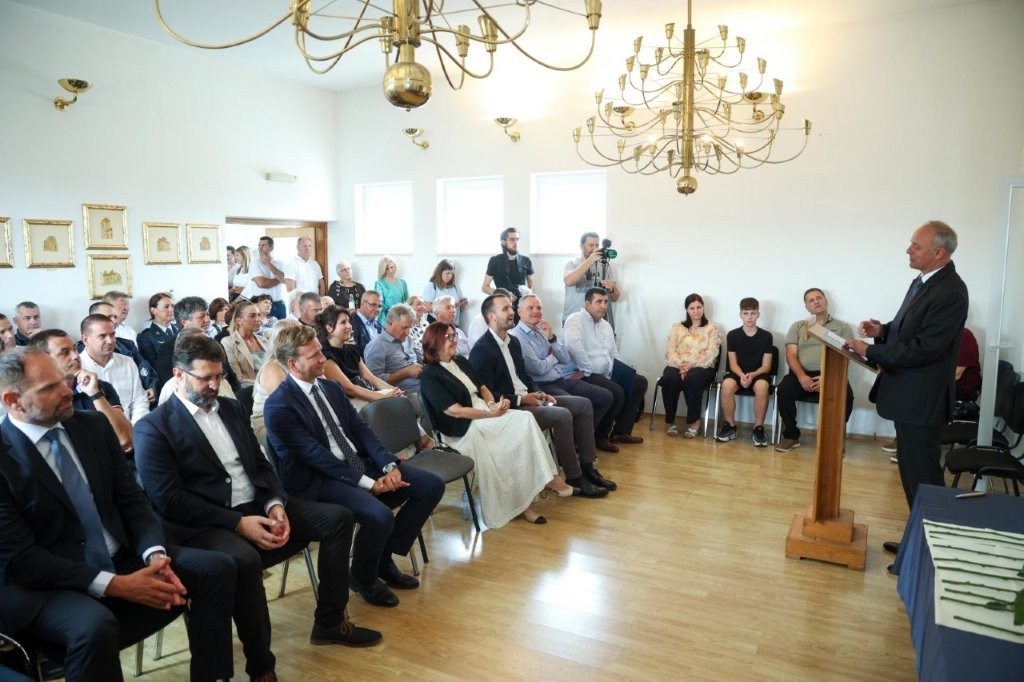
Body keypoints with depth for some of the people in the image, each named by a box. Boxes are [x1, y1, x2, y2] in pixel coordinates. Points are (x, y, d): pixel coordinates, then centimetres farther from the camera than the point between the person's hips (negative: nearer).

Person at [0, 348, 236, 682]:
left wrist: (155, 554, -14)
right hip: (46, 583, -6)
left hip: (122, 559, 6)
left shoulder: (93, 425, 3)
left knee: (216, 567, -9)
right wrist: (114, 585, -23)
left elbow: (132, 499, 5)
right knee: (96, 626, -37)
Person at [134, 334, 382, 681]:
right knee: (244, 560, -38)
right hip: (207, 524, -7)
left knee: (338, 517, -4)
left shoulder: (231, 408, 15)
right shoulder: (153, 428, -6)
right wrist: (238, 522, -20)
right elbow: (170, 501, -14)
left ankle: (330, 621, 10)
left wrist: (276, 504, -6)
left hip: (257, 507, 7)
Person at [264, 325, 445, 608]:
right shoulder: (278, 407, -13)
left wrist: (389, 465, -9)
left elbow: (360, 429, 7)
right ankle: (362, 577, 1)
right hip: (321, 481, -8)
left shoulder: (331, 388, 11)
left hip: (362, 464, 8)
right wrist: (368, 482, -21)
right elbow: (316, 456, -18)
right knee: (379, 516, -33)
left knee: (432, 485, -2)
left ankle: (384, 558, 12)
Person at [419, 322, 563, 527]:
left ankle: (546, 476, -19)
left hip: (486, 414, 7)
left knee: (525, 418, -20)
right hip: (464, 428, -7)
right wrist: (490, 414, -16)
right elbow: (455, 411, -16)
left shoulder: (461, 362, 16)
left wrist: (493, 404, -6)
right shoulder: (430, 375, -9)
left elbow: (482, 388, 17)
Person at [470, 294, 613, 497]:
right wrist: (520, 399, -18)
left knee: (584, 404, 2)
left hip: (527, 399, 10)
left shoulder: (513, 341, 13)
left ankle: (587, 468, 3)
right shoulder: (481, 350, -15)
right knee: (562, 416, -28)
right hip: (510, 409, -10)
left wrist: (537, 392, 2)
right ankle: (574, 479, -15)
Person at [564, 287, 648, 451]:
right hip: (586, 375, -10)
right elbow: (572, 344, -30)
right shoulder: (576, 320, -11)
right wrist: (587, 369, -25)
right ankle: (600, 436, -7)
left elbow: (614, 354, 25)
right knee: (617, 393, -28)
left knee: (640, 382, 6)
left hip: (607, 373, 10)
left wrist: (619, 373, 11)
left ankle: (621, 431, 12)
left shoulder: (606, 325, 18)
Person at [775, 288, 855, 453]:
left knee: (846, 395, -32)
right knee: (783, 390, -30)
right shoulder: (798, 326, 17)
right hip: (802, 374, 1)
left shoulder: (843, 327, 13)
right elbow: (791, 355, 5)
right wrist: (801, 376, -16)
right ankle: (791, 435, -9)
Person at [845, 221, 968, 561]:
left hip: (921, 398, -10)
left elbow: (923, 349, -24)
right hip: (907, 393, 10)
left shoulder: (950, 292, -20)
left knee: (922, 475, 0)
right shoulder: (922, 281, 9)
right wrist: (883, 330, 1)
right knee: (912, 471, 19)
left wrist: (869, 351, -20)